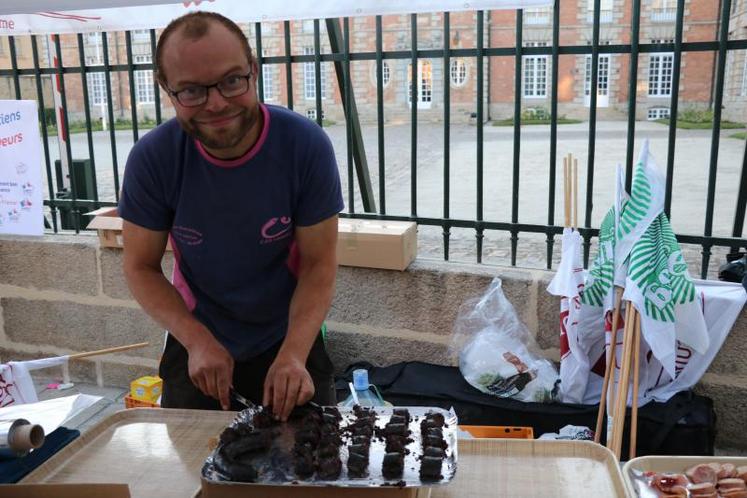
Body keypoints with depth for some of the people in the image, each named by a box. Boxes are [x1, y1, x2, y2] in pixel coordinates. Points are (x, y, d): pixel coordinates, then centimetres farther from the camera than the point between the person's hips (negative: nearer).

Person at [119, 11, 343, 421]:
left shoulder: (306, 145, -23)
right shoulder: (152, 158, -20)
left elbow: (319, 263, -17)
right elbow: (141, 267, -11)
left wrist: (294, 354, -30)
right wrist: (197, 340, -25)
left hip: (288, 335, 0)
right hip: (196, 337, 1)